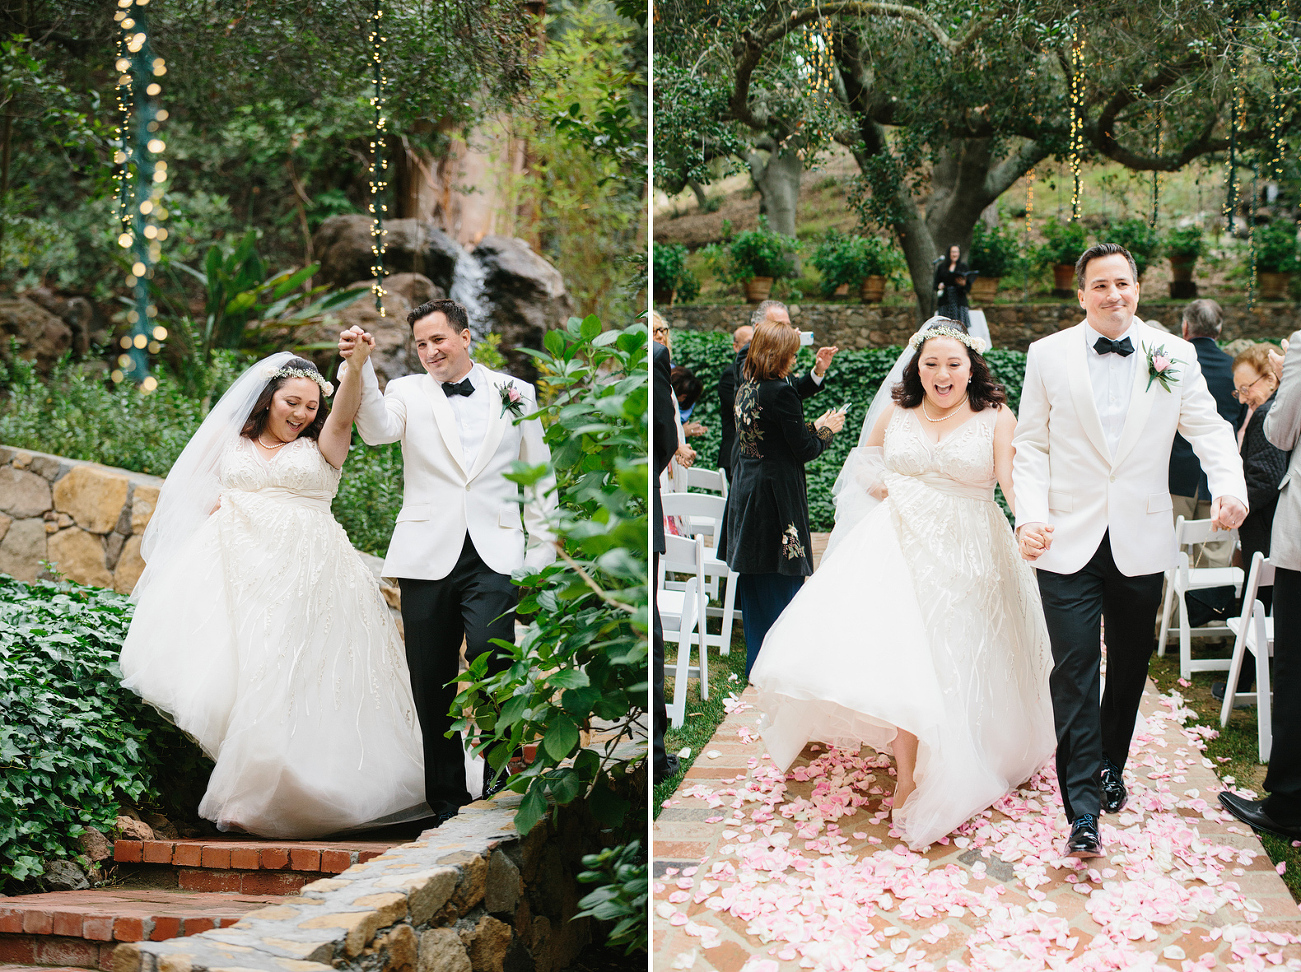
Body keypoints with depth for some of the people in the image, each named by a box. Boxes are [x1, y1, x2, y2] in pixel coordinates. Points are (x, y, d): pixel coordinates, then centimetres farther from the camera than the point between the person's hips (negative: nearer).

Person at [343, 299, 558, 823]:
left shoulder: (515, 392, 10)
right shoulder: (408, 391, 9)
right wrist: (361, 368, -28)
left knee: (490, 657, -21)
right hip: (428, 556, 1)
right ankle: (445, 794, 18)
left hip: (494, 555, -1)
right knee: (431, 683, 5)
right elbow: (378, 430, -13)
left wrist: (542, 554, 7)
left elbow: (540, 479, 13)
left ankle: (491, 777, -3)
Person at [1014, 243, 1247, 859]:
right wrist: (1029, 515, -11)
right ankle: (1083, 809, -6)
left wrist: (1230, 486, -20)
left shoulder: (1174, 355, 3)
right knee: (1074, 670, -7)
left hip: (1140, 542, 2)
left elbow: (1208, 428, 0)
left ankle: (1112, 767, 36)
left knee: (1129, 665, 15)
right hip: (1068, 542, -2)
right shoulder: (1048, 356, 1)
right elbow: (1031, 444, 2)